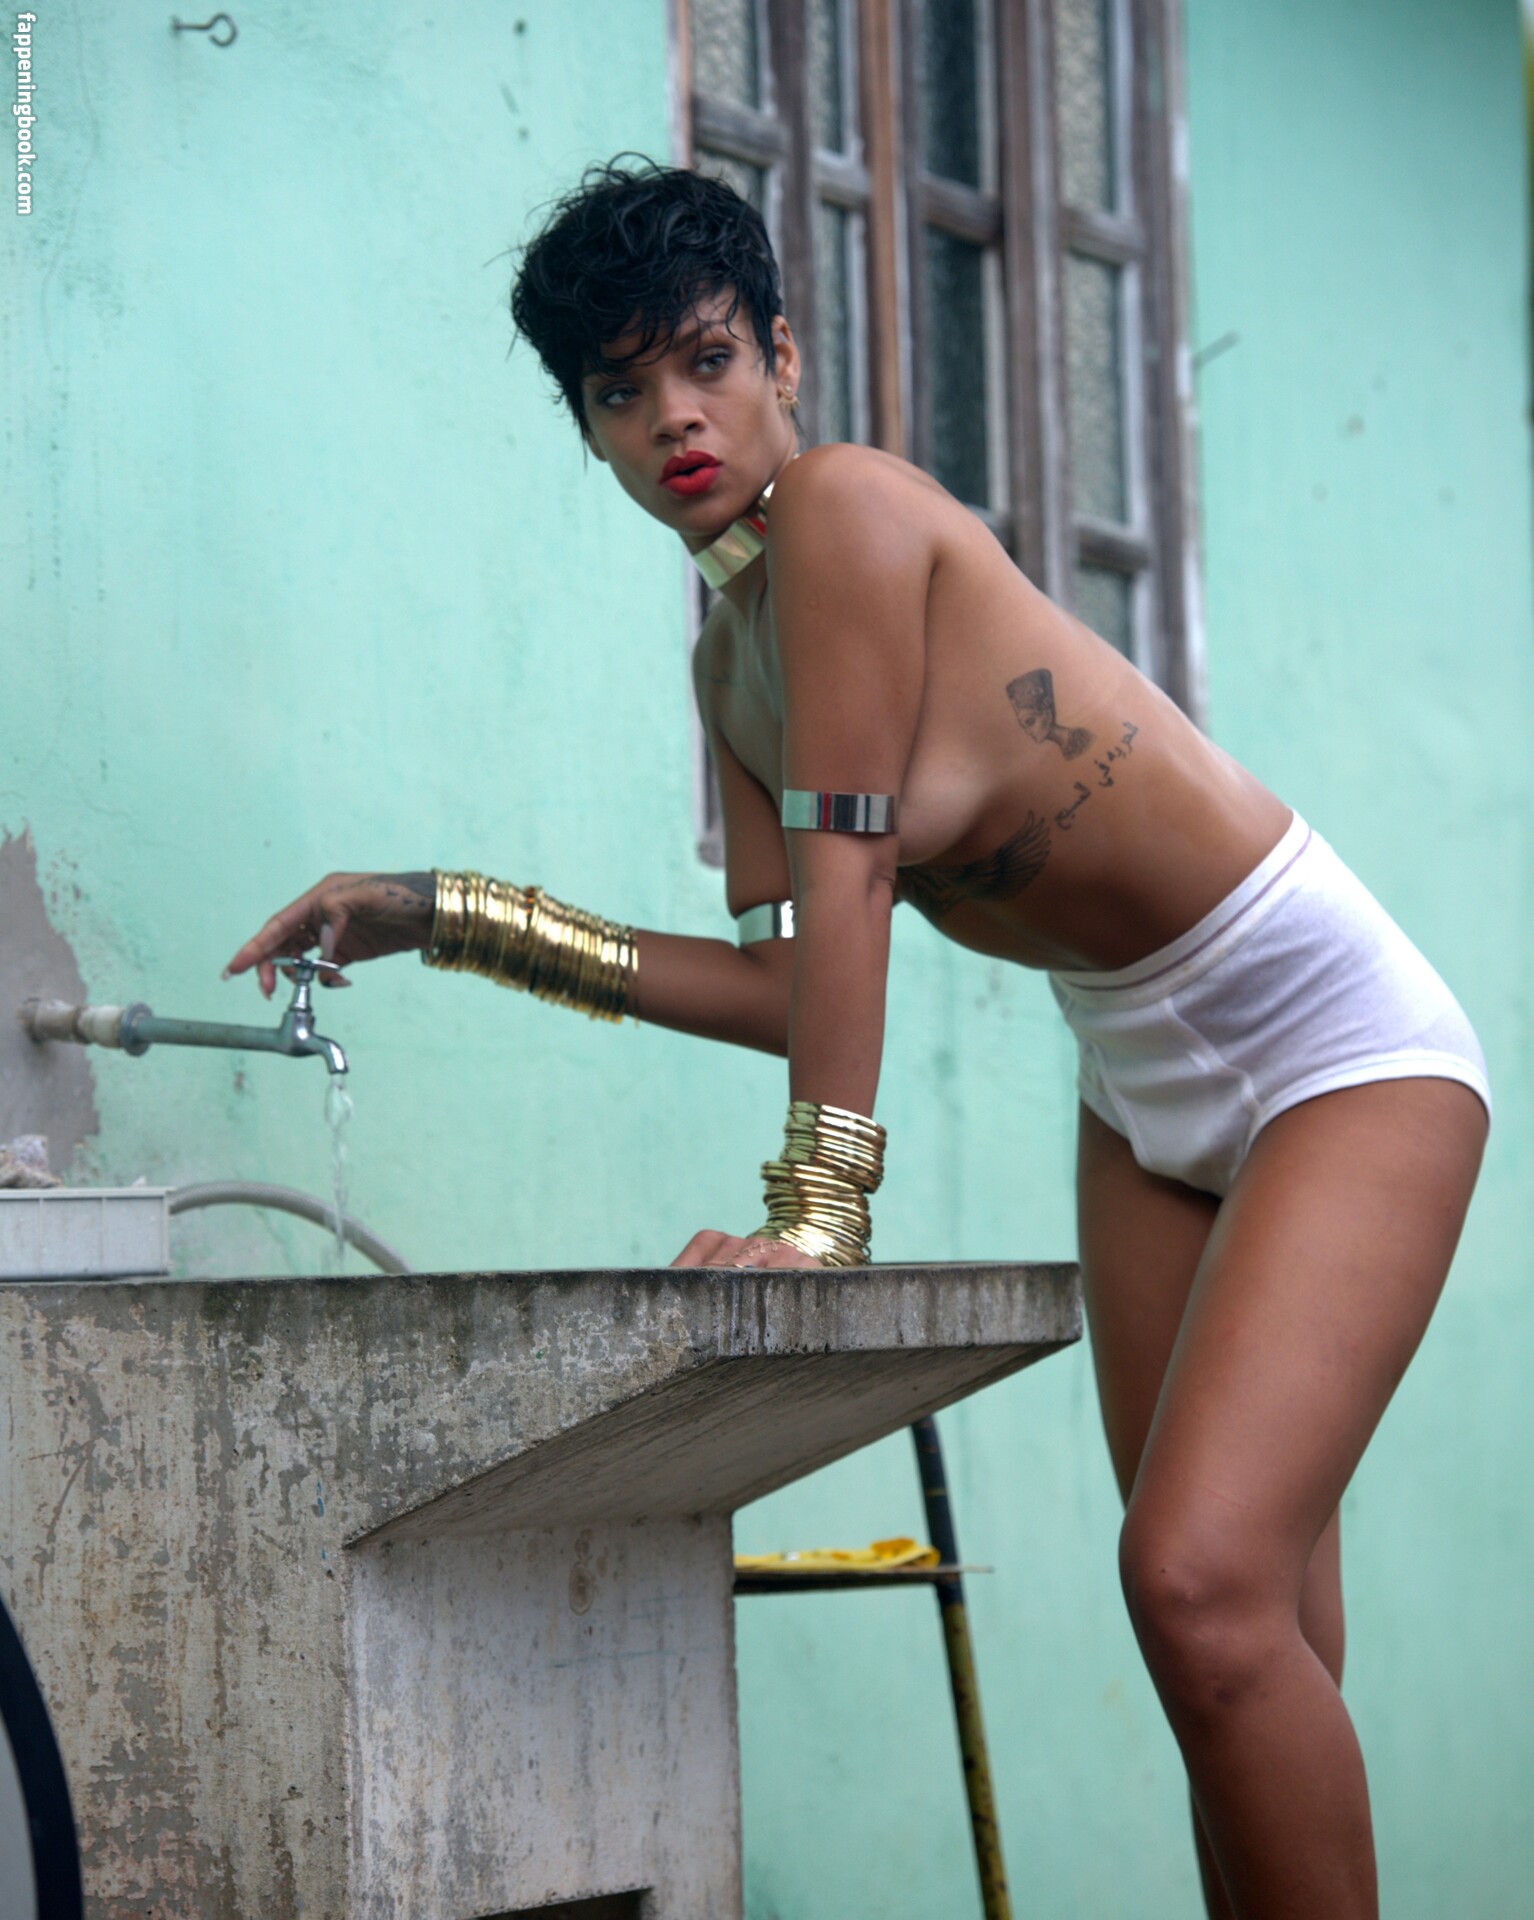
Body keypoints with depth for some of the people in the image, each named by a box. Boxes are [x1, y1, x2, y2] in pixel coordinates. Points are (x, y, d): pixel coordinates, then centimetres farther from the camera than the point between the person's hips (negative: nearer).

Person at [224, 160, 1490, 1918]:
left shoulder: (845, 508, -19)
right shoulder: (726, 653, 6)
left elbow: (849, 871, -23)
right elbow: (797, 974, 2)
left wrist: (816, 1211, -25)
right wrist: (452, 917, 4)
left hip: (1336, 1040, -9)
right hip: (1145, 1074, 9)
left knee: (1204, 1580, -24)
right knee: (1256, 1662, 6)